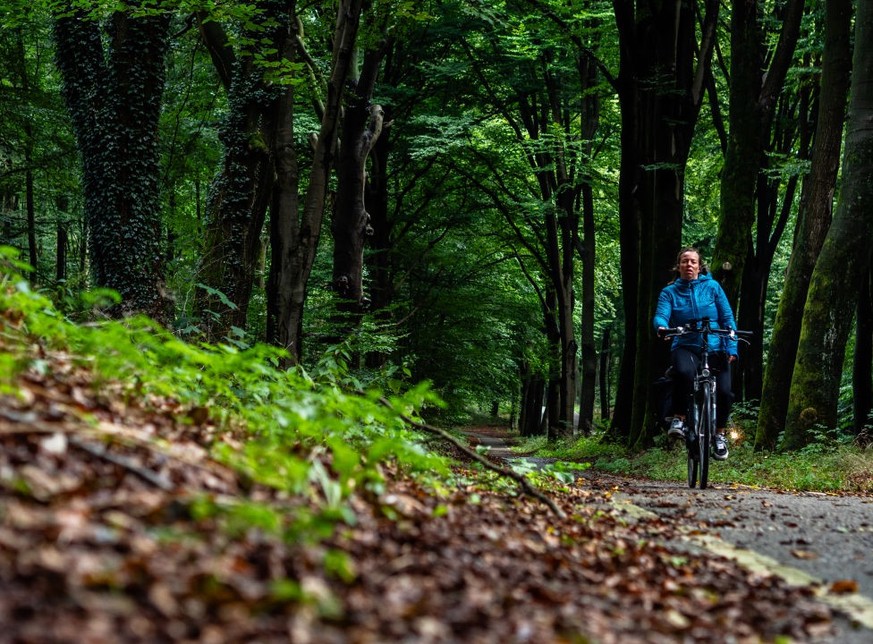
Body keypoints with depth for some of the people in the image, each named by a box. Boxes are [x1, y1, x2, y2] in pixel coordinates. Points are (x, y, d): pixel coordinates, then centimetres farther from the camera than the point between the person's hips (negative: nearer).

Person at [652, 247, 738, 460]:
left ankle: (720, 434, 13)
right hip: (685, 348, -1)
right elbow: (660, 315, -12)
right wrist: (662, 326, -36)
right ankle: (678, 419, -18)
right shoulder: (669, 292, 4)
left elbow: (727, 318, 4)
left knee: (724, 392, -16)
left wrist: (732, 347, -6)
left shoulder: (712, 287, 5)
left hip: (715, 349, 1)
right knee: (684, 372, -37)